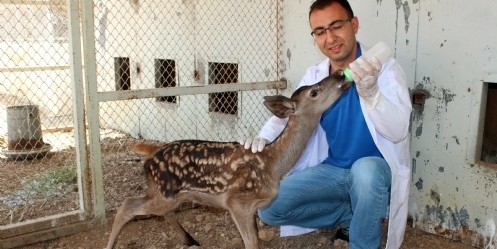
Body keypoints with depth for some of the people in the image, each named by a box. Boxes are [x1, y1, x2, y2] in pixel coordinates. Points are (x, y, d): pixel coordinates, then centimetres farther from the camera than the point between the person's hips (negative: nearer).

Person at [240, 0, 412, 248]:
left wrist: (370, 92, -43)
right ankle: (350, 214, 9)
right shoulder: (314, 76, 1)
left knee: (365, 169, -40)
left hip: (376, 169, -4)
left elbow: (398, 131, -24)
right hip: (332, 170, 5)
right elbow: (286, 113, 3)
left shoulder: (385, 68, -14)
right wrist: (263, 138, -19)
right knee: (269, 208, -10)